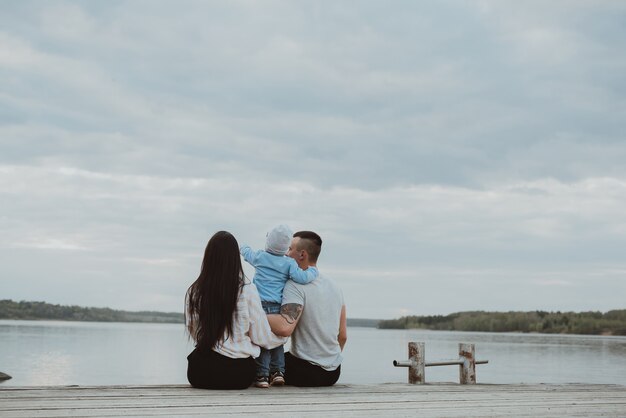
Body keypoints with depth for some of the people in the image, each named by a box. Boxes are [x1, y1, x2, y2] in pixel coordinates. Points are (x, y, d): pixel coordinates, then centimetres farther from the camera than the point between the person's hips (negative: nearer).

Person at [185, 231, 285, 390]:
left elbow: (193, 333, 9)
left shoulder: (194, 292, -5)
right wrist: (284, 336, 18)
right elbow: (261, 338, -3)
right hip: (239, 375, 0)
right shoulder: (247, 290, -10)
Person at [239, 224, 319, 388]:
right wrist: (313, 271, 11)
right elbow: (301, 277, -10)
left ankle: (262, 375, -6)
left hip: (261, 305, -1)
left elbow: (248, 253, 26)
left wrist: (243, 248, 50)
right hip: (278, 308, 2)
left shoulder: (260, 257, 5)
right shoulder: (289, 263, 2)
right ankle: (278, 372, 13)